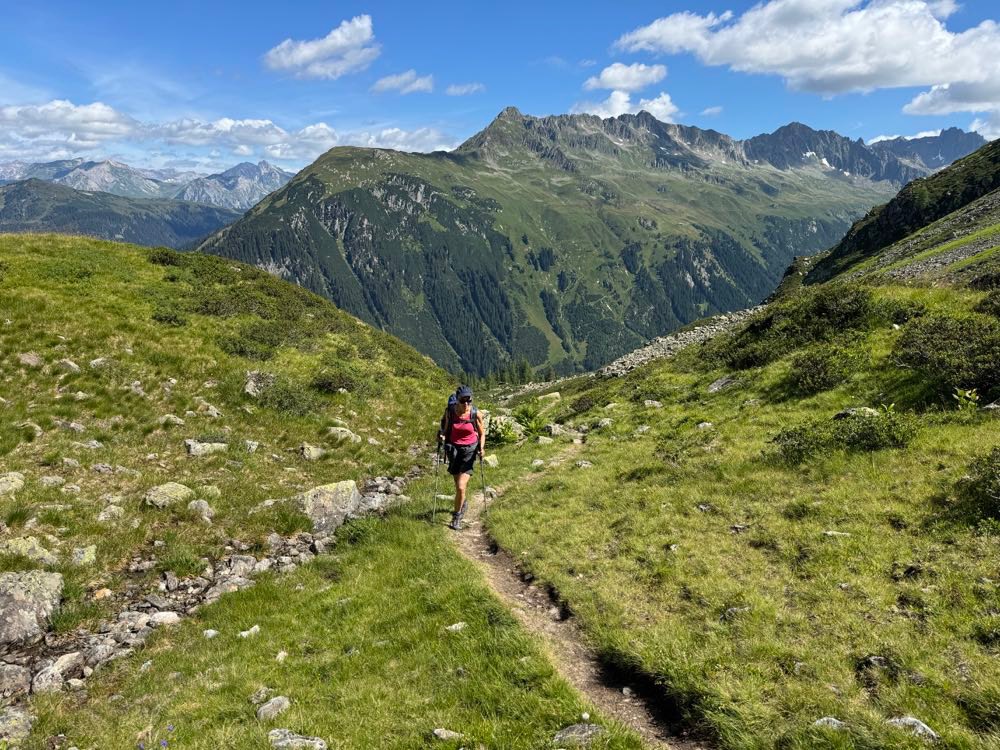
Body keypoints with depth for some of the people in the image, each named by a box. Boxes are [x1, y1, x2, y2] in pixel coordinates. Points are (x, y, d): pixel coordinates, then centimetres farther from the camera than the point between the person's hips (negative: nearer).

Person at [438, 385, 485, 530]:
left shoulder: (476, 414, -14)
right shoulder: (450, 411, -11)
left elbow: (482, 433, 0)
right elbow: (446, 429, 3)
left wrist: (481, 448, -16)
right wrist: (442, 436, -18)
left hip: (470, 451, -2)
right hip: (453, 450, 2)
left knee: (461, 487, -13)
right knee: (458, 484, 20)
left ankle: (457, 516, 6)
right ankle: (462, 503, 51)